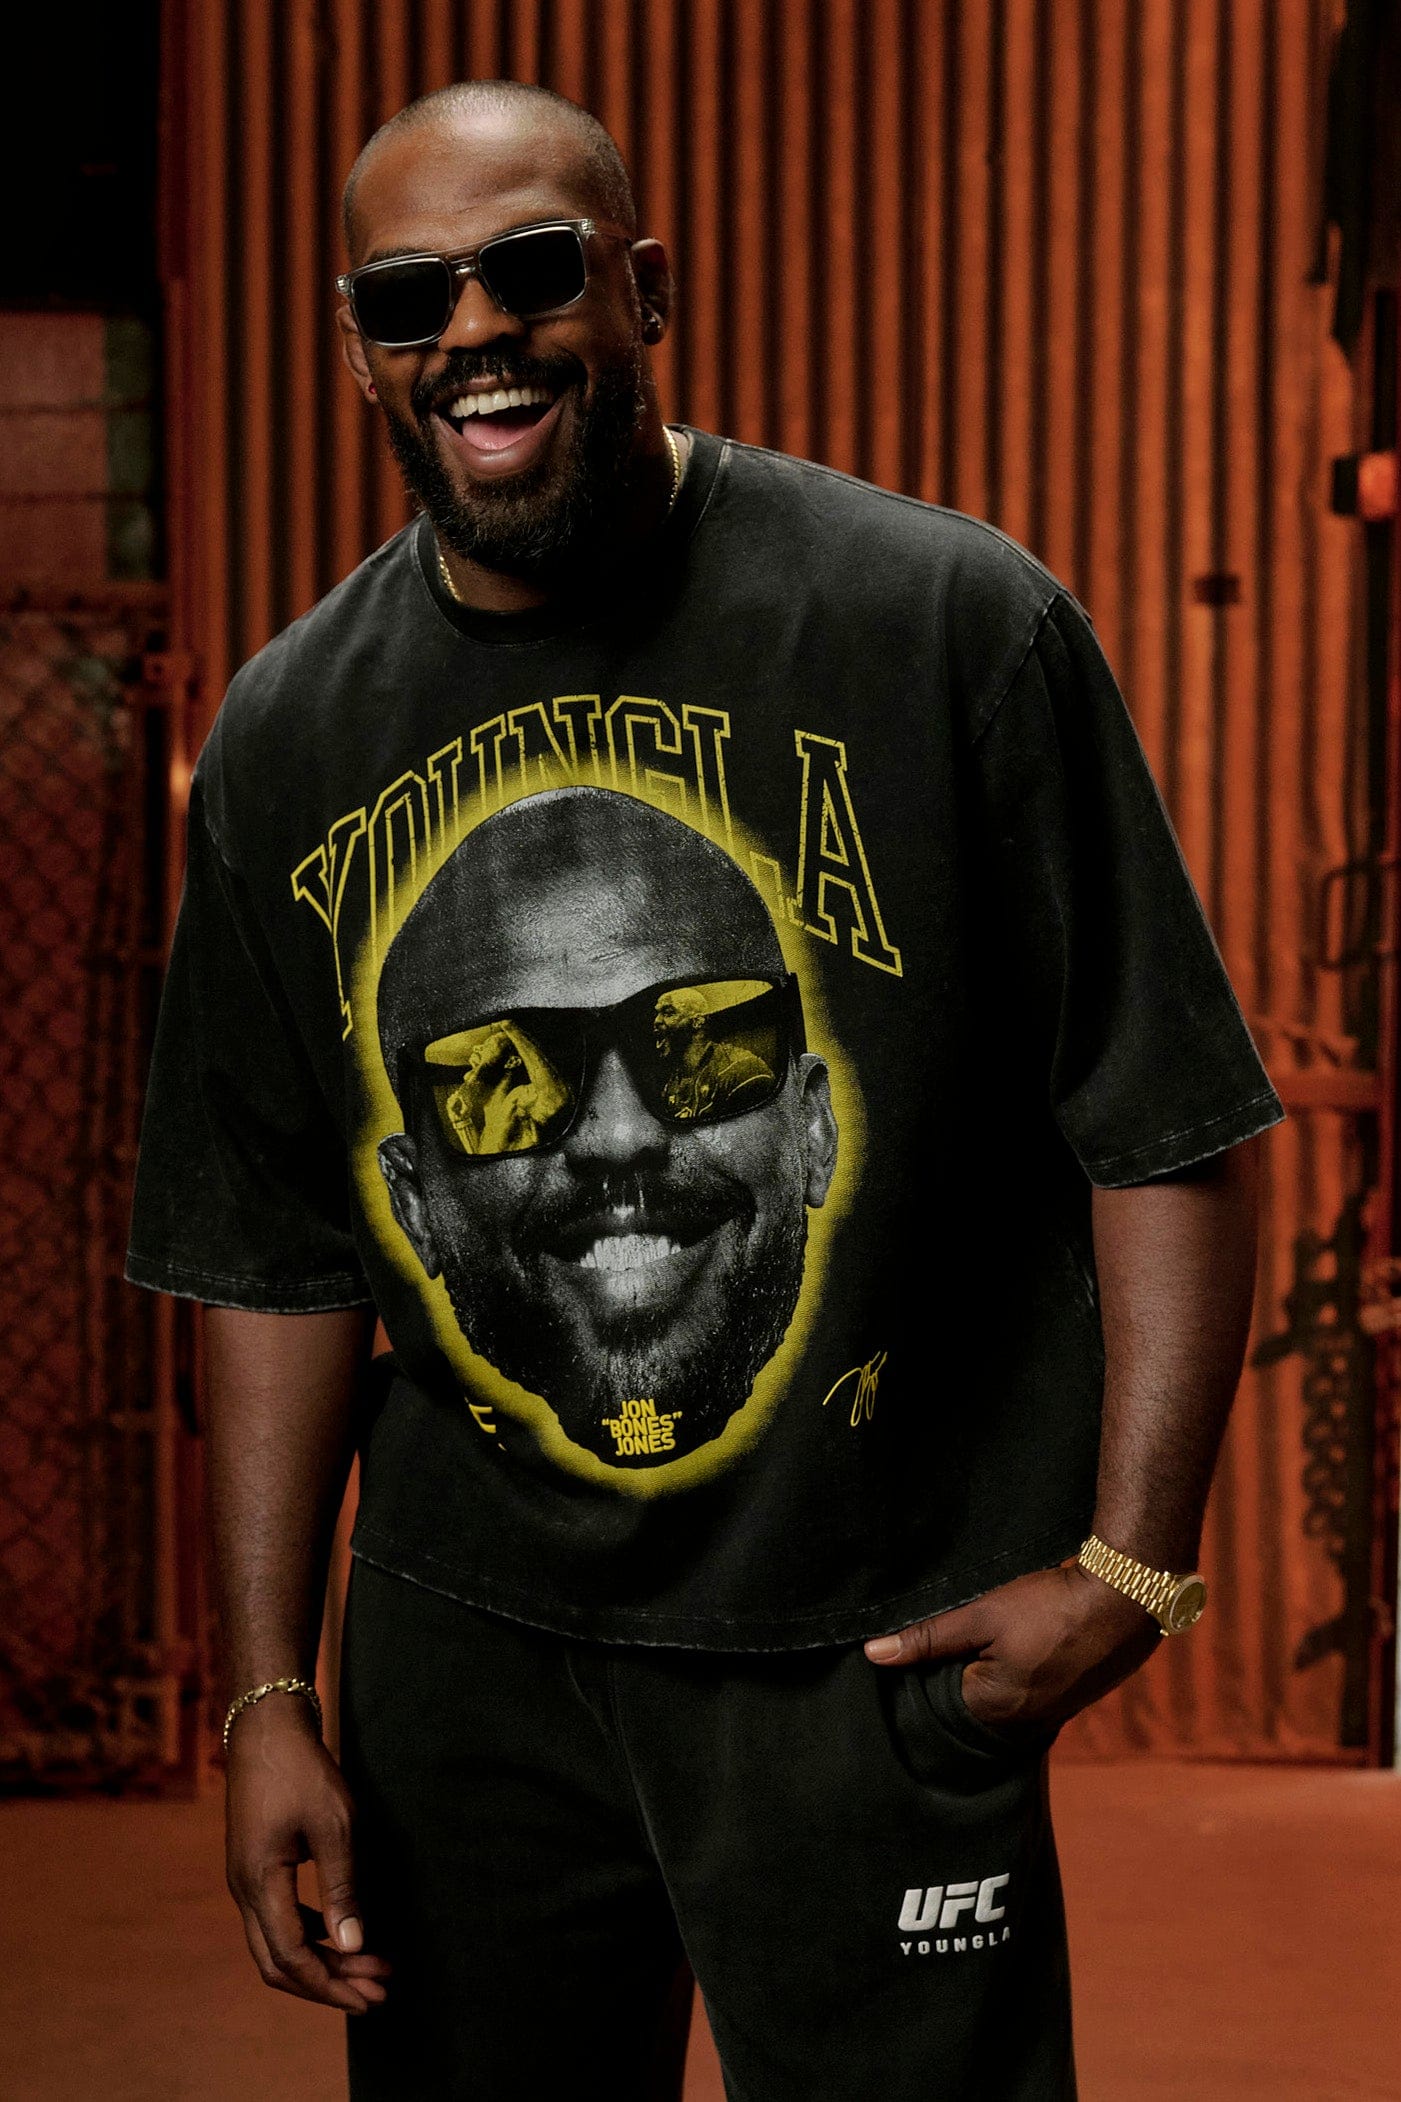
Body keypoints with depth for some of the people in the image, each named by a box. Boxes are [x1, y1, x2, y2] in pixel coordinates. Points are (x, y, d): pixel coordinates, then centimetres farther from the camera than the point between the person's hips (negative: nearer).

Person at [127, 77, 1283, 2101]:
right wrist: (269, 1692, 5)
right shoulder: (291, 739, 4)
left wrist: (1129, 1564, -12)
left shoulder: (953, 626, -9)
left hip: (871, 1643, -3)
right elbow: (278, 1256, 8)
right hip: (466, 1642, 4)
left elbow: (1169, 1131, -7)